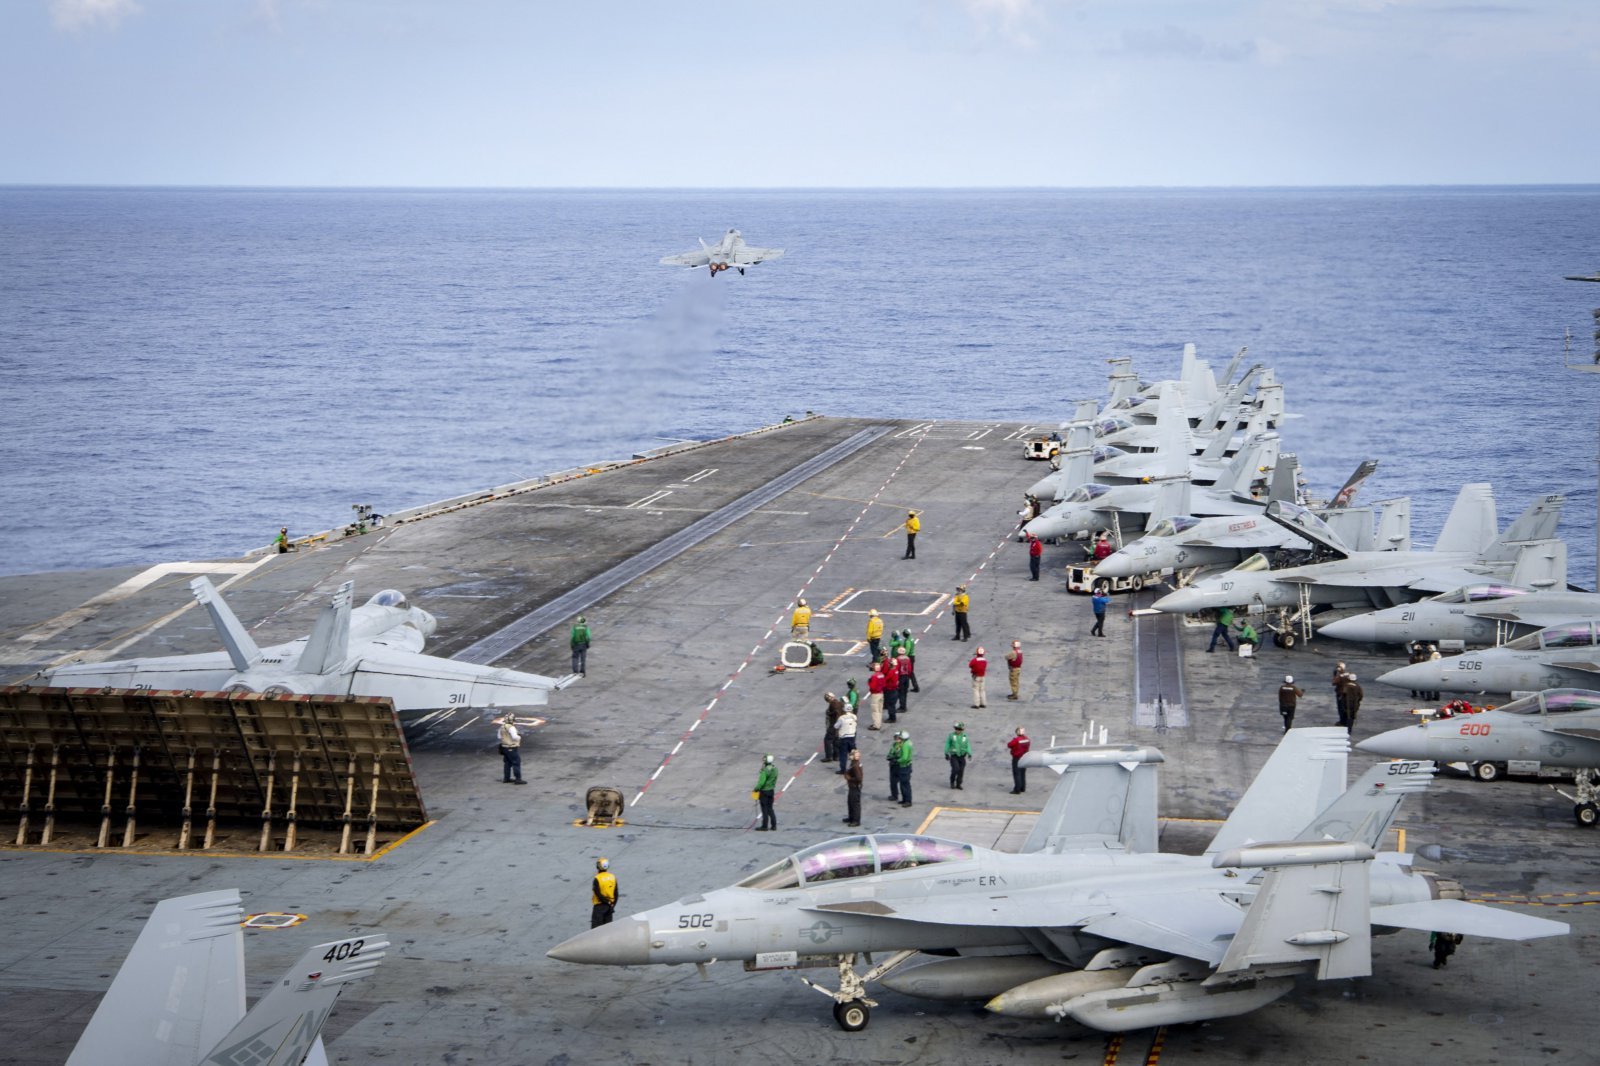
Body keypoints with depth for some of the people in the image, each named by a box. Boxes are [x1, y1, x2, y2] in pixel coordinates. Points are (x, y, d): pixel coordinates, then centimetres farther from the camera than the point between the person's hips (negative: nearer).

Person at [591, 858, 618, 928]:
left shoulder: (597, 878, -16)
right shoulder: (613, 877, 3)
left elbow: (598, 894, -18)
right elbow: (616, 894, 4)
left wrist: (606, 901, -10)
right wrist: (612, 905, 6)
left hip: (599, 905, -6)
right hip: (609, 906, 6)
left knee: (596, 927, -1)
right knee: (607, 927, 13)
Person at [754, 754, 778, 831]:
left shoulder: (765, 770, -22)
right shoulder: (774, 769, 3)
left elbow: (761, 782, -23)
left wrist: (756, 789, -11)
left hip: (764, 791, -8)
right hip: (771, 790, 8)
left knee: (765, 809, 1)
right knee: (770, 808, 16)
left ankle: (764, 826, 7)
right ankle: (774, 825, 17)